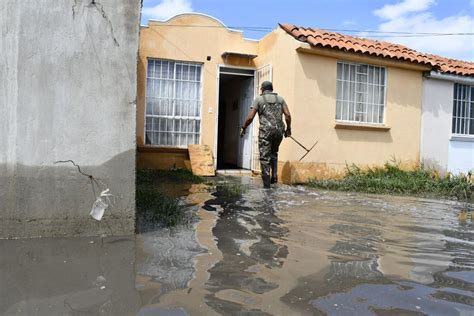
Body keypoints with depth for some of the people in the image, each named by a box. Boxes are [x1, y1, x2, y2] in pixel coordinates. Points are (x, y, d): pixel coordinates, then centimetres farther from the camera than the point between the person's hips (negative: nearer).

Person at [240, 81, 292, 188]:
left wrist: (243, 128, 10)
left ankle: (266, 182, 1)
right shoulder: (280, 99, 14)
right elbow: (287, 115, 3)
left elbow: (250, 117, -2)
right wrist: (288, 129, 14)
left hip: (265, 131, -3)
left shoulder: (259, 99, 6)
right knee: (274, 153, 24)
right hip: (279, 130, 4)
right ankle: (274, 176, 13)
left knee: (265, 157, 3)